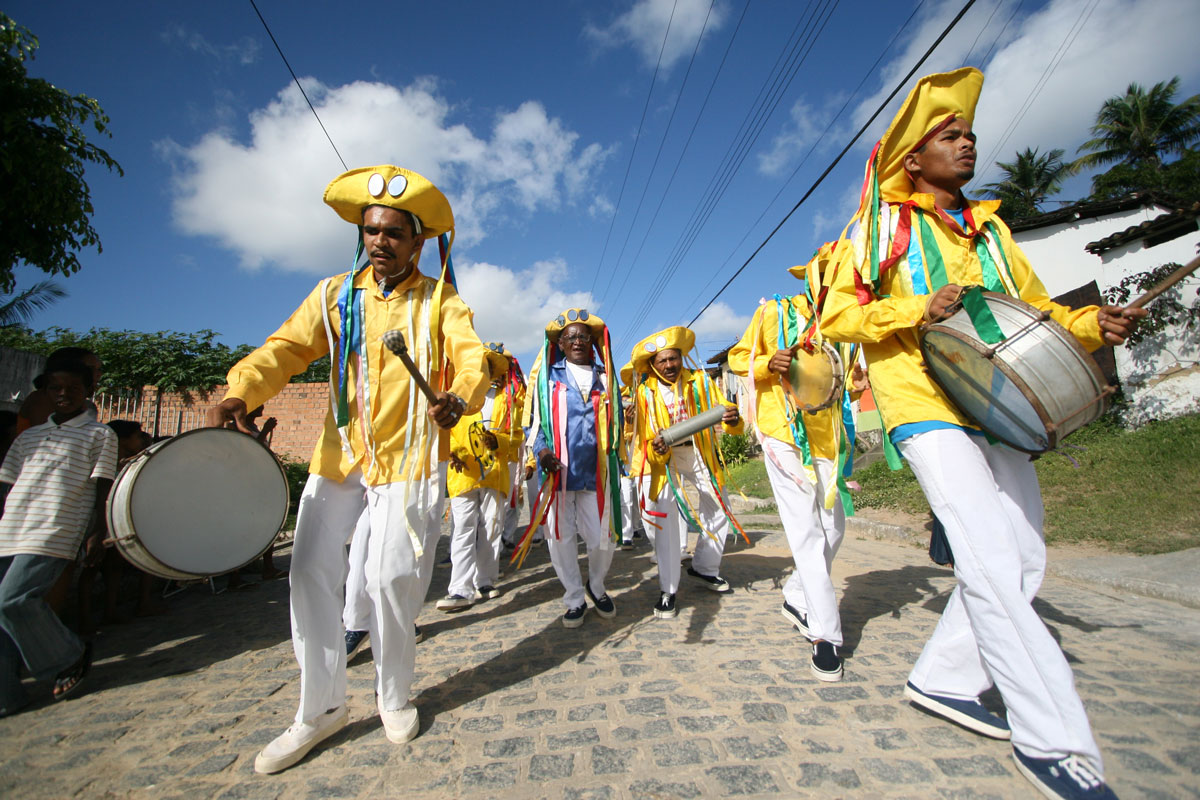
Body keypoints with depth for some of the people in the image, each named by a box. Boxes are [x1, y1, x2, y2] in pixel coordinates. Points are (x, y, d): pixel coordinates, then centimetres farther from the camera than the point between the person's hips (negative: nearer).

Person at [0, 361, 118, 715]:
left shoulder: (100, 435, 5)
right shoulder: (29, 436, 20)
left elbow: (103, 488, 0)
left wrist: (96, 534, -7)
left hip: (54, 536, -6)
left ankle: (71, 655, 4)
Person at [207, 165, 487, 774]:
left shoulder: (441, 300, 1)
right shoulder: (335, 295, 9)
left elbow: (472, 359, -14)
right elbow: (286, 348, -1)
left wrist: (458, 397, -37)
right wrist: (238, 393, -21)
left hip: (408, 458, -3)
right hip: (338, 454, 4)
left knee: (390, 578, -3)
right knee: (310, 572, 3)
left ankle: (394, 696, 24)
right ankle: (321, 707, 22)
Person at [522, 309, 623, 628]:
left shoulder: (604, 376, 14)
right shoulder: (547, 375, 7)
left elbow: (615, 422, 19)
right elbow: (532, 421, 6)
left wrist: (615, 463, 12)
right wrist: (541, 450, -11)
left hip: (596, 471, 2)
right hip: (558, 470, -1)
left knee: (604, 537, 4)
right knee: (560, 536, 5)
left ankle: (596, 586, 34)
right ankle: (574, 599, 26)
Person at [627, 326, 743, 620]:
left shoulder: (700, 380, -4)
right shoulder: (644, 391, -9)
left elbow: (723, 412, -8)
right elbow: (643, 438, -12)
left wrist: (733, 419, -32)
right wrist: (656, 449, -34)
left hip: (698, 452, 3)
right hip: (663, 457, -3)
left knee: (720, 510, 8)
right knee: (666, 518, -14)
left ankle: (703, 569, 32)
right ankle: (667, 591, 1)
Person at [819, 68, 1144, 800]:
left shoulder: (990, 229, 20)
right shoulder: (880, 229, 3)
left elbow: (1032, 306, 20)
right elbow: (836, 317, -5)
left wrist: (1090, 323, 0)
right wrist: (918, 309, -18)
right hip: (927, 409, -7)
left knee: (1023, 560, 8)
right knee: (992, 567, -13)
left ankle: (943, 678, 23)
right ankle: (1054, 741, 2)